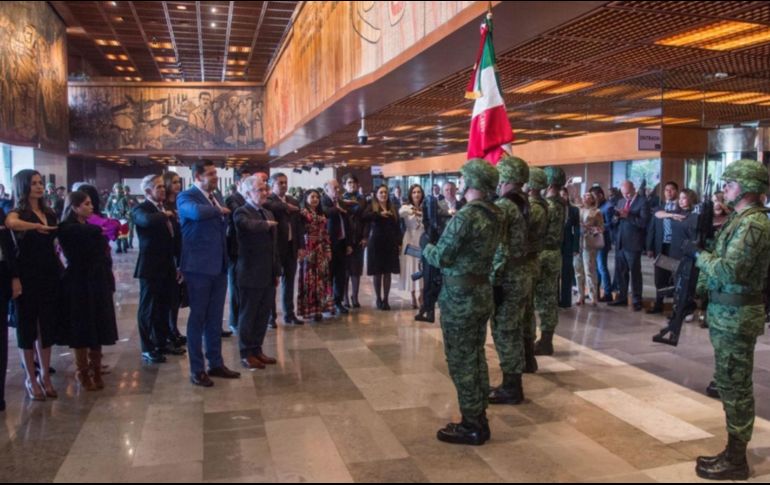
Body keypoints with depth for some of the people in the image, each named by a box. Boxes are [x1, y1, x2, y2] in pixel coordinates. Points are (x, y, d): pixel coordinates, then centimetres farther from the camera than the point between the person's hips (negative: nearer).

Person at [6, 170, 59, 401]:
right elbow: (10, 223, -34)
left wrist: (61, 269, 7)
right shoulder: (18, 213, -8)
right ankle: (30, 378, 19)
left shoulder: (49, 213, 11)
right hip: (28, 277, -5)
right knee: (28, 327, 6)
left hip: (49, 275, 5)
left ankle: (45, 376, 23)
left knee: (47, 326, 11)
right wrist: (38, 226, -22)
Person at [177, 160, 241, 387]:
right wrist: (219, 210, -16)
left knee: (215, 317, 14)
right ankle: (197, 369, 11)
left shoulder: (215, 197, 14)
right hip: (199, 266, -7)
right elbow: (197, 212, -33)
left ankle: (216, 363, 24)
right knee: (198, 317, 2)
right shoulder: (186, 197, -10)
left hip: (219, 266, 7)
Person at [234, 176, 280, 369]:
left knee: (264, 314, 13)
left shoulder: (268, 213, 14)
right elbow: (251, 225, -35)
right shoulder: (242, 213, -10)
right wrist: (268, 224, -16)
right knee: (248, 314, 3)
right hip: (251, 273, -7)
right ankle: (246, 354, 13)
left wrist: (277, 271, 15)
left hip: (268, 274, 7)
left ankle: (257, 349, 24)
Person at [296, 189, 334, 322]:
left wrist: (328, 249, 9)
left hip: (321, 250, 7)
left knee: (321, 278, 7)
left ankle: (319, 307, 15)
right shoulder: (303, 213, -5)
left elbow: (325, 233, 15)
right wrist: (301, 249, -20)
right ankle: (309, 309, 1)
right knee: (309, 278, -4)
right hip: (308, 249, -6)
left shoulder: (321, 215, 15)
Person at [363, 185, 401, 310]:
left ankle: (385, 299, 9)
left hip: (390, 244, 3)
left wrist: (399, 242, 5)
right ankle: (379, 299, 11)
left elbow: (397, 227, 13)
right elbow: (365, 217, -20)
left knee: (388, 272, 2)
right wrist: (379, 214, -28)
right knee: (377, 273, 1)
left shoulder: (393, 209, 13)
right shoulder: (372, 207, 2)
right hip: (376, 243, -3)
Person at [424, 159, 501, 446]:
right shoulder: (494, 215, 5)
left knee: (460, 361, 3)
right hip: (483, 292, 8)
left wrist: (426, 247, 4)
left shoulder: (465, 216, -20)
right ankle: (480, 420, 26)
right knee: (476, 357, 16)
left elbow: (441, 258, -15)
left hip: (460, 295, -8)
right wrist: (439, 246, 12)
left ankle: (471, 427, 11)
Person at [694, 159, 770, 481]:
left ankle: (736, 460, 8)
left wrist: (700, 256, -10)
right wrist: (694, 288, 14)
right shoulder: (741, 220, 14)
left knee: (735, 386, -2)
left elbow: (728, 272, -26)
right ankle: (733, 452, 26)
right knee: (730, 383, 15)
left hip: (736, 315, -10)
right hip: (727, 312, 10)